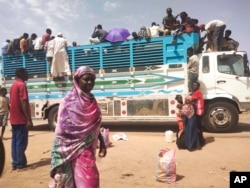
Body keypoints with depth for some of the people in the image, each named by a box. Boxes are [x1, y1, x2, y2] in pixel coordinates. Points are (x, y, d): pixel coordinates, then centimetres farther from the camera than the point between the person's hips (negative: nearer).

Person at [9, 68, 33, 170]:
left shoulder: (12, 85, 16)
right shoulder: (22, 85, -13)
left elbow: (12, 103, 18)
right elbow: (23, 103, -20)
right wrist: (29, 120, -20)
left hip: (13, 119, 9)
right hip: (21, 119, -9)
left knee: (15, 141, 11)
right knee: (21, 142, -2)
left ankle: (15, 163, 16)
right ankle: (20, 163, 5)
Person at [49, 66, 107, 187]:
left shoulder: (91, 100, 7)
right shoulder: (70, 101, -15)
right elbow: (62, 130, -16)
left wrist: (102, 143, 15)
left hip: (89, 148, 7)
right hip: (76, 150, -7)